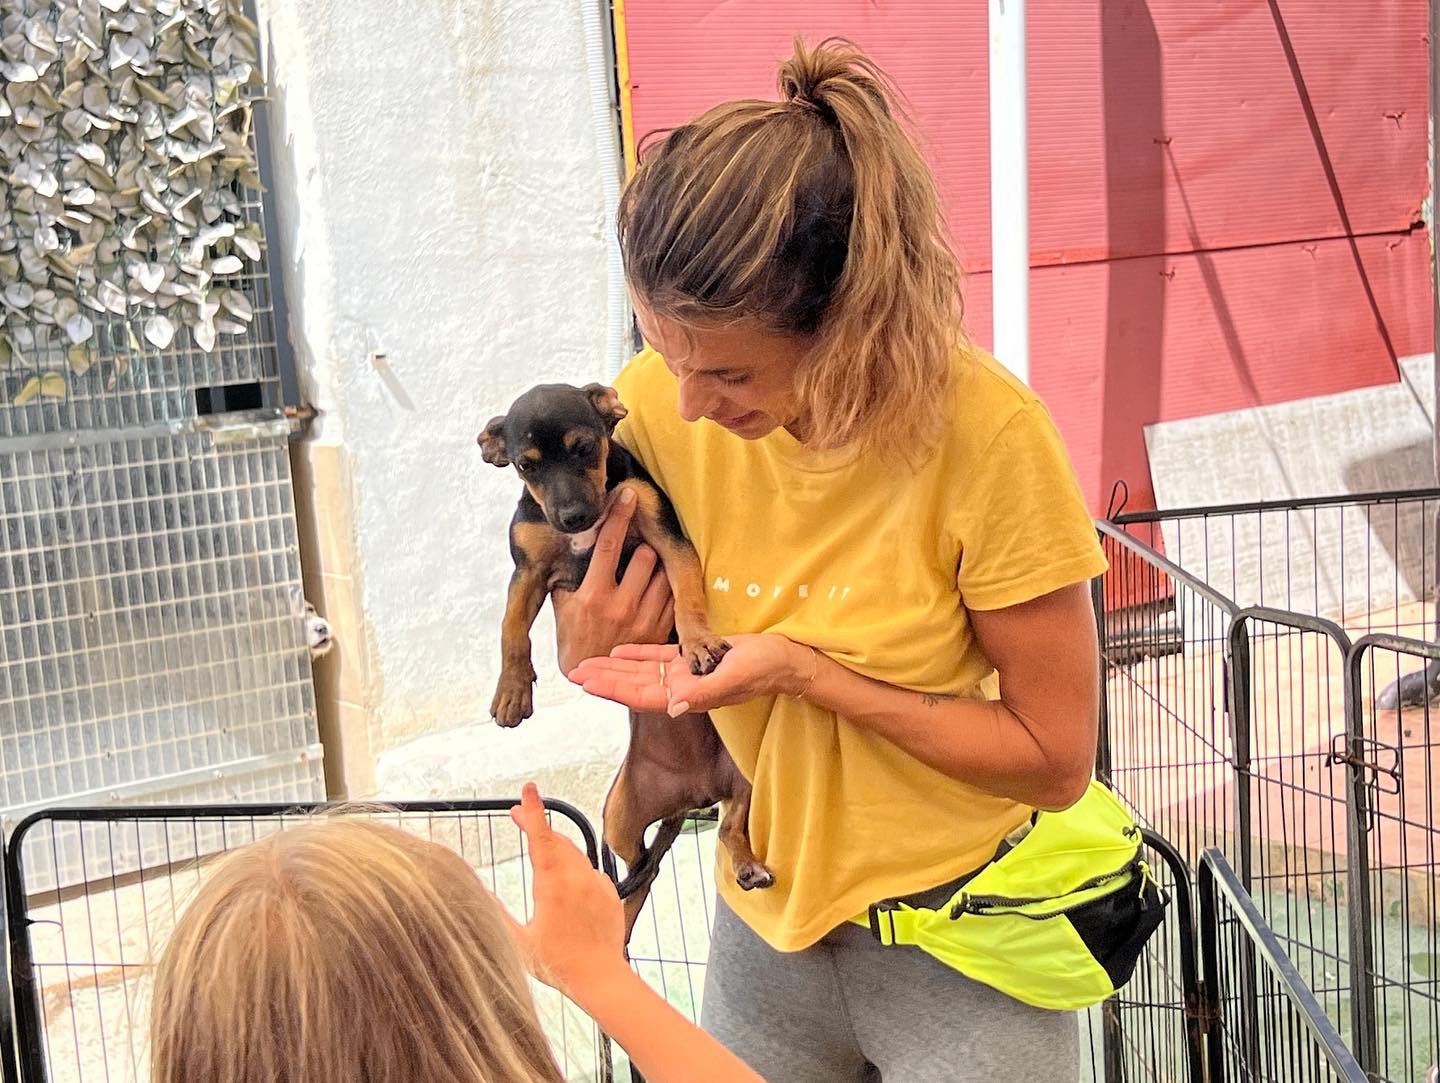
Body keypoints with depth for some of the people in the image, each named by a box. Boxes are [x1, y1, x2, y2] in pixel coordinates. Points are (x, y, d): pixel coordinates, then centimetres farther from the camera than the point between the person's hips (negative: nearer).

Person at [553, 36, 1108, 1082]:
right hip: (767, 923, 4)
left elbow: (1055, 758, -17)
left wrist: (806, 672, -26)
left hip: (958, 943, -4)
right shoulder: (657, 403, -13)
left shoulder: (983, 430, -24)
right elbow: (645, 633, 2)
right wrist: (596, 654, -21)